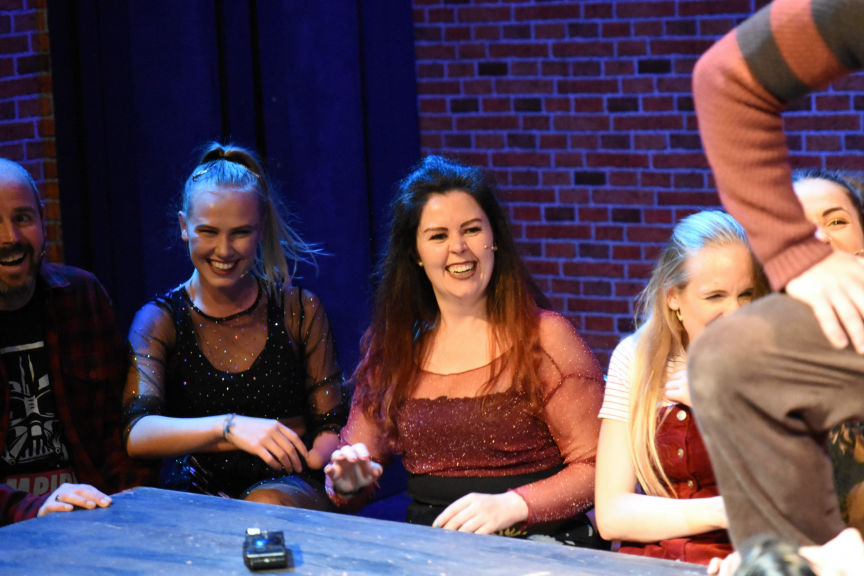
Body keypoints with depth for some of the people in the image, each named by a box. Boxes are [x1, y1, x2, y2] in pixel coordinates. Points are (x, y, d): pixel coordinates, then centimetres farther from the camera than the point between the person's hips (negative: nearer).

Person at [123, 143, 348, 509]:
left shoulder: (299, 310, 7)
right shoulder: (160, 320, 3)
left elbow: (332, 427, 6)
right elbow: (137, 434, -15)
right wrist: (229, 426, -33)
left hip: (288, 495, 1)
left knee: (268, 503, -34)